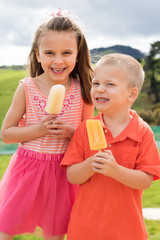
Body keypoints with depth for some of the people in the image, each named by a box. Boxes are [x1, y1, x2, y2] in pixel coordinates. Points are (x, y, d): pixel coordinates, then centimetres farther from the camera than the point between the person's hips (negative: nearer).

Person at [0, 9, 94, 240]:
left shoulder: (83, 91, -6)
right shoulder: (27, 89, -9)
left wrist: (71, 132, -17)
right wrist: (39, 129, -19)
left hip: (64, 169, 1)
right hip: (28, 167, -1)